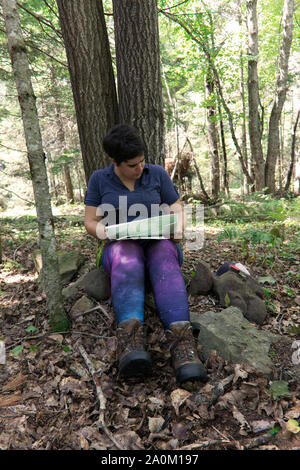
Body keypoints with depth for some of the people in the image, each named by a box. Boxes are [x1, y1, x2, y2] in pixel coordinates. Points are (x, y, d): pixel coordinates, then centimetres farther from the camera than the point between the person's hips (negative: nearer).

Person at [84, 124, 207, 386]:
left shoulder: (157, 173, 8)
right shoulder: (99, 179, 7)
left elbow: (178, 210, 8)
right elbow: (90, 223, 5)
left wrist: (178, 228, -15)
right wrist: (107, 232, -18)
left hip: (159, 242, 1)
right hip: (120, 245, 0)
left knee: (165, 260, -36)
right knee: (127, 261, -38)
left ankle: (181, 340, -55)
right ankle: (130, 339, -58)